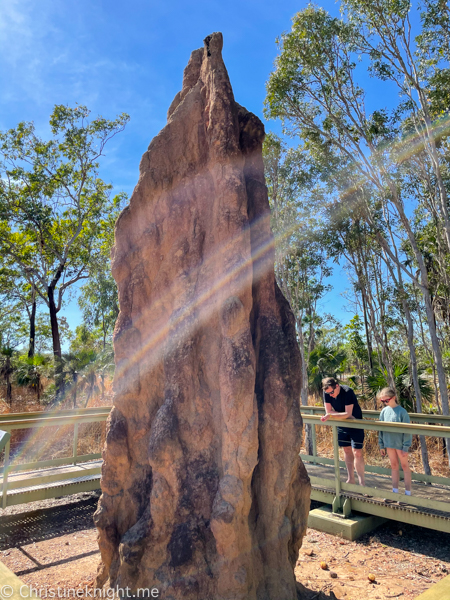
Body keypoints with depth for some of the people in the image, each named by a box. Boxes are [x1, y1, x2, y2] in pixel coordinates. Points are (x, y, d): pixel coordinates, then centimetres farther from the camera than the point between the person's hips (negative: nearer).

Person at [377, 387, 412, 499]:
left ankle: (408, 493, 20)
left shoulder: (402, 411, -16)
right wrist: (382, 446, 9)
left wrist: (405, 447, -12)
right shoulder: (384, 411, -1)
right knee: (394, 466, 15)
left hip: (400, 444, -5)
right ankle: (395, 491, 26)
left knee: (404, 466, 10)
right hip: (389, 443, 5)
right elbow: (381, 429, 7)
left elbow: (407, 431, -12)